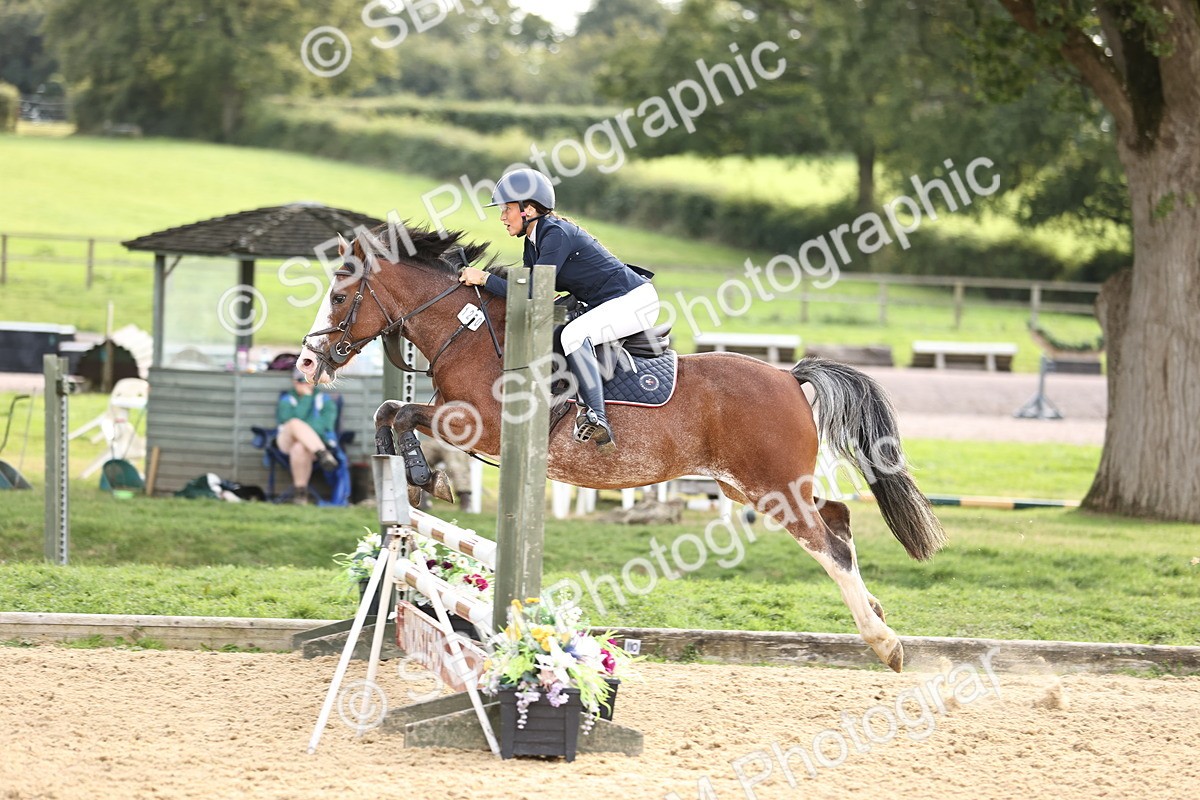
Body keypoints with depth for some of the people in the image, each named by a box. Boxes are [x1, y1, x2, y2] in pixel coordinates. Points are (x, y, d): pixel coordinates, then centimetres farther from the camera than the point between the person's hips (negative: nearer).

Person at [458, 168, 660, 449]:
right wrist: (477, 280, 1)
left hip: (635, 301, -11)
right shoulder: (533, 242, 10)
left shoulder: (556, 234, -20)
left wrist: (485, 279, -18)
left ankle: (597, 418, -33)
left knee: (573, 333, -32)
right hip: (606, 306, 11)